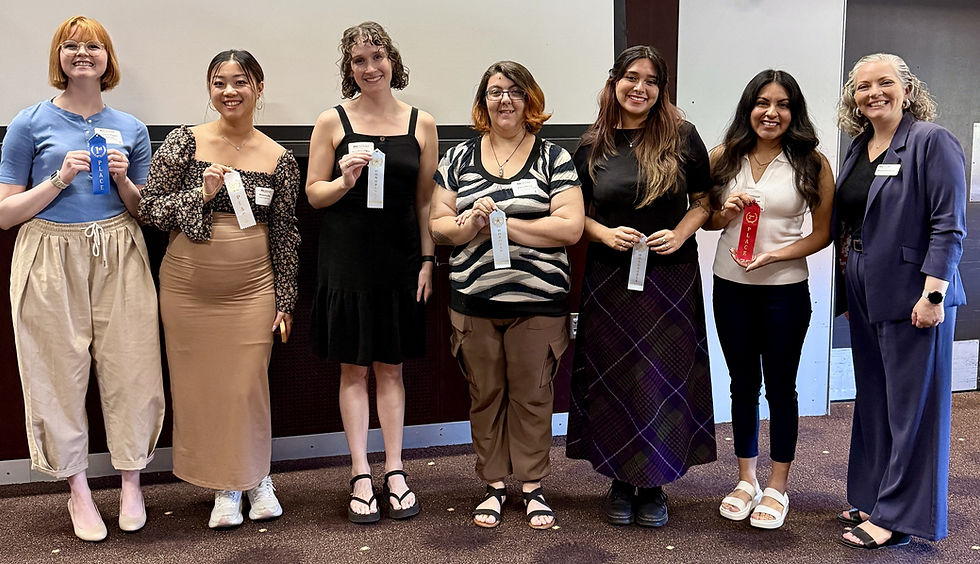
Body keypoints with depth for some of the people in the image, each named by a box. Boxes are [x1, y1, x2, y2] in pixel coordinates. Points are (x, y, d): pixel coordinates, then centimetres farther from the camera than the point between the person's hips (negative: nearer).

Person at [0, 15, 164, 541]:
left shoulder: (131, 128, 9)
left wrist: (123, 181, -5)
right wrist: (59, 179, -12)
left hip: (119, 258, 2)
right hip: (51, 260, -2)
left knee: (131, 368, 0)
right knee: (61, 374, 3)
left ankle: (131, 483, 17)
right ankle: (78, 490, 19)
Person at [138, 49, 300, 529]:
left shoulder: (279, 158, 1)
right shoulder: (184, 142, -2)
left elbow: (285, 232, 5)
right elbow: (149, 208, -2)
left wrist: (285, 300, 5)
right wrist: (201, 193, -18)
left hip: (252, 287, 0)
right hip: (188, 286, 0)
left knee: (248, 384, 4)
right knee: (200, 384, 7)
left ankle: (256, 477, 27)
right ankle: (225, 486, 24)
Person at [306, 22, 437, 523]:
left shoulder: (421, 124, 5)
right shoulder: (332, 121, 1)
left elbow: (425, 199, 7)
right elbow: (313, 194, 4)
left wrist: (427, 259, 2)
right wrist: (345, 181, -16)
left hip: (400, 257, 1)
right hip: (348, 257, -1)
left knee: (391, 367, 9)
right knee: (353, 368, 5)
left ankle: (394, 473, 18)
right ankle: (361, 476, 14)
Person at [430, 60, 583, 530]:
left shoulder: (554, 157, 1)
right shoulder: (459, 157, 8)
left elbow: (570, 227, -10)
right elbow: (438, 225, 6)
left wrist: (503, 223, -13)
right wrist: (470, 224, -16)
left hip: (537, 301, -2)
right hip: (473, 300, 2)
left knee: (532, 394, 6)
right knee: (485, 394, 10)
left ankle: (532, 485, 23)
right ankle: (494, 484, 26)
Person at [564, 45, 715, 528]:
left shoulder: (681, 137, 0)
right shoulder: (593, 144, 4)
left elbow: (703, 200, 6)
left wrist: (679, 235, -11)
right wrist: (605, 233, -10)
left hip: (670, 278, -1)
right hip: (609, 279, 1)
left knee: (664, 377, 4)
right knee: (614, 379, 6)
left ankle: (654, 485, 20)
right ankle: (620, 482, 22)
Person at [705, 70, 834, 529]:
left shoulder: (812, 163, -5)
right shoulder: (724, 157, 2)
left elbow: (822, 232, -2)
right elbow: (703, 218, 10)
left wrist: (777, 254, -17)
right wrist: (725, 214, -12)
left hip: (785, 289, -2)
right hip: (730, 287, 3)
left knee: (780, 387, 7)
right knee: (742, 384, 13)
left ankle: (777, 488, 23)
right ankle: (746, 480, 28)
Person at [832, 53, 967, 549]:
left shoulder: (932, 141, -9)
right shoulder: (858, 147, 13)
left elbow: (949, 225, -15)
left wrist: (933, 293, -20)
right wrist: (846, 286, 17)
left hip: (912, 297, -7)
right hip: (866, 298, 8)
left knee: (911, 406, 1)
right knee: (873, 401, 15)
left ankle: (900, 516, 11)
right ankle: (873, 498, 28)